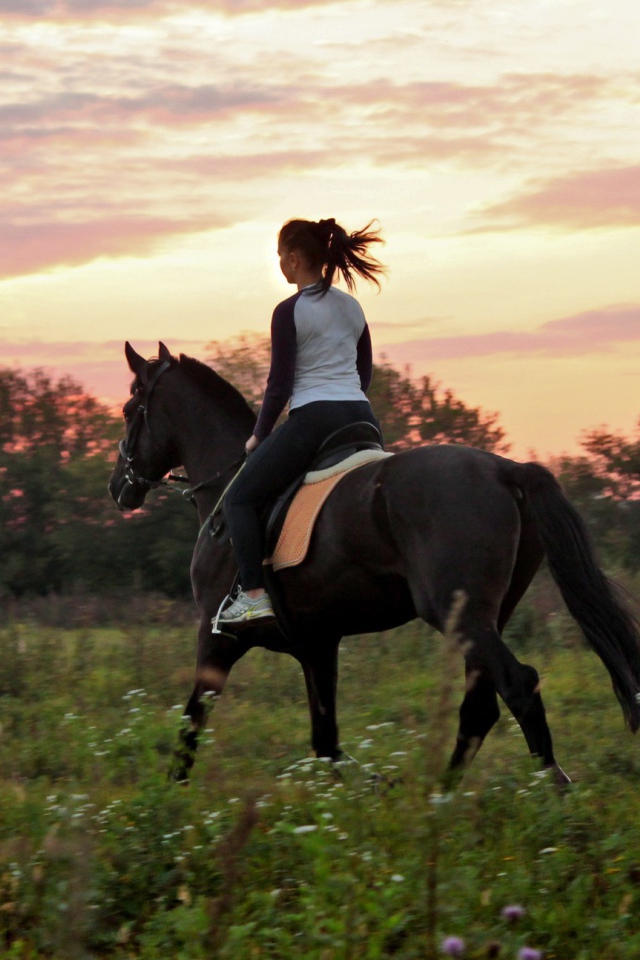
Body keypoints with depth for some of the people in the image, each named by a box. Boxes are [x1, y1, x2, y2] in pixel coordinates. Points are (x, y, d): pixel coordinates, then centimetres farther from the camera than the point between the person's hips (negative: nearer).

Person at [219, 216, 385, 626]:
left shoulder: (290, 312, -8)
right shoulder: (352, 307, 13)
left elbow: (280, 385, -8)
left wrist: (259, 436, 3)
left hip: (313, 420, -7)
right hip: (362, 419, 7)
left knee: (240, 498, 2)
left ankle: (255, 595, -10)